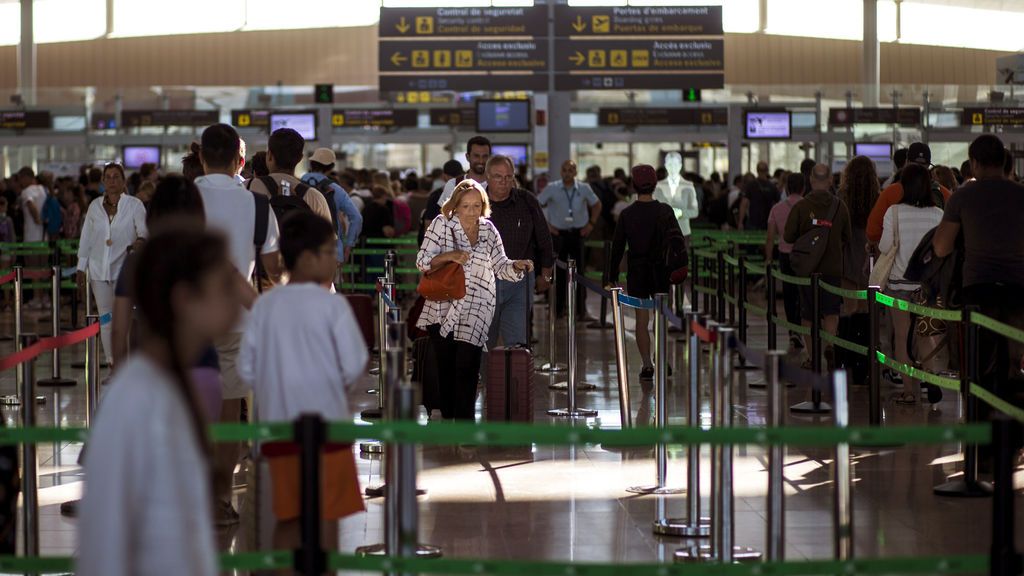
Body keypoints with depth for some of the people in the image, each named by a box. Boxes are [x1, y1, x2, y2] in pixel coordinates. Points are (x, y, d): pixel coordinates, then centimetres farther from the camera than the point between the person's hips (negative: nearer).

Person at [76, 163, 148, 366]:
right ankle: (114, 366, 12)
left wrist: (140, 240, -34)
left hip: (124, 268, -4)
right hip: (99, 270, 4)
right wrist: (81, 268, 11)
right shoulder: (95, 206, 9)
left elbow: (143, 229, -10)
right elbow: (86, 238, 13)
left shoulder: (134, 205, -1)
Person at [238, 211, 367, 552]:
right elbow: (354, 366, -10)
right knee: (326, 514, 3)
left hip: (278, 422, 4)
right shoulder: (332, 305, -9)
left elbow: (247, 370, 4)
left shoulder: (265, 305, 3)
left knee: (288, 515, 13)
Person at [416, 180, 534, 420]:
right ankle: (447, 416, 20)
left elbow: (501, 267, 10)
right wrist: (449, 256, -21)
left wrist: (517, 266, -11)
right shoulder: (441, 224, -1)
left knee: (467, 366, -10)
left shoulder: (488, 230, 6)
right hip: (442, 307, 0)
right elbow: (422, 261, -5)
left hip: (476, 309, 0)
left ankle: (464, 424, -3)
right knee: (445, 366, 6)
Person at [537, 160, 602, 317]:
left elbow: (597, 205, 15)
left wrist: (591, 224, 6)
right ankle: (558, 307, 11)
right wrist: (546, 225, -2)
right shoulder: (552, 189, -4)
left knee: (579, 269, 0)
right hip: (559, 233, -1)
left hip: (578, 233, 1)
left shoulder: (584, 189, 0)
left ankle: (581, 307, 7)